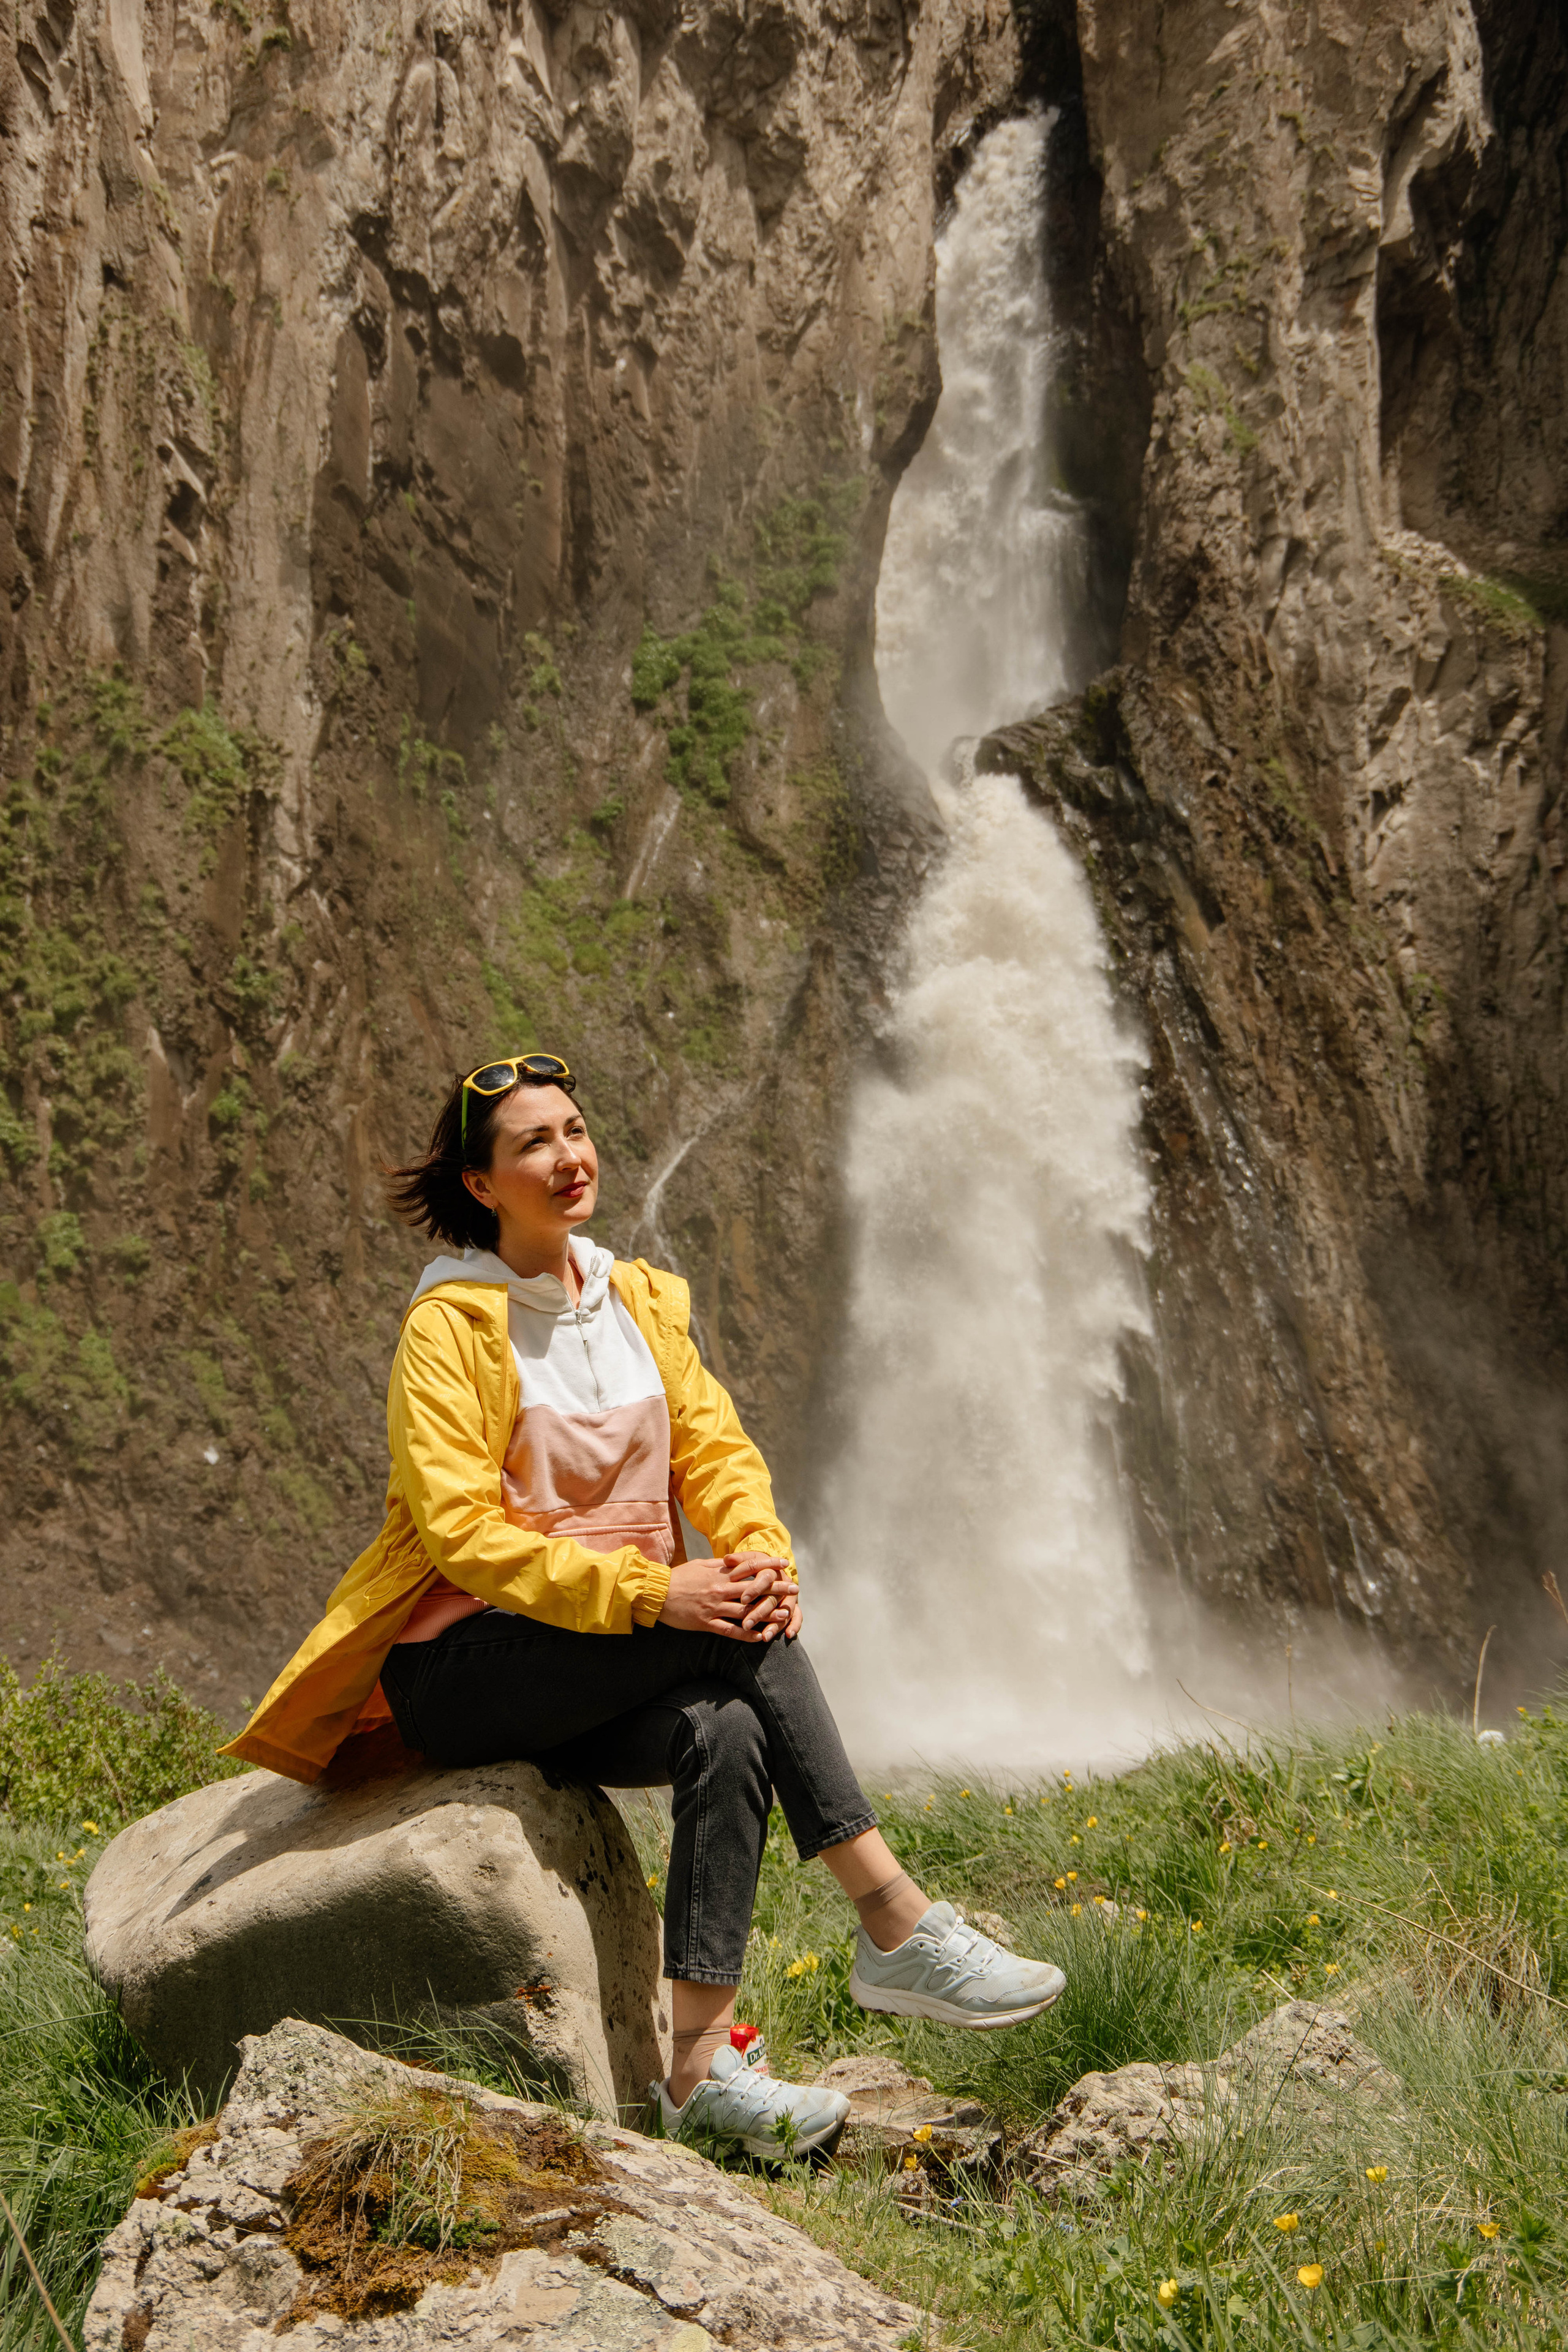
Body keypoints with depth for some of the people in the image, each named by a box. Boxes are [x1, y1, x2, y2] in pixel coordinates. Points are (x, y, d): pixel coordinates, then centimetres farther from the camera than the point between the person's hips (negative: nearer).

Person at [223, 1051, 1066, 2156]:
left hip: (612, 1676, 5)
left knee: (726, 1730, -29)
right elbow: (461, 1531, -18)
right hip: (464, 1668, -5)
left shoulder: (642, 1299, 11)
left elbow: (717, 1448, 4)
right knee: (734, 1636, -28)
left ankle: (701, 2066, -28)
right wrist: (648, 1591, -28)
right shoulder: (450, 1324, -9)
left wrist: (762, 1551, -19)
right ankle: (899, 1928, -24)